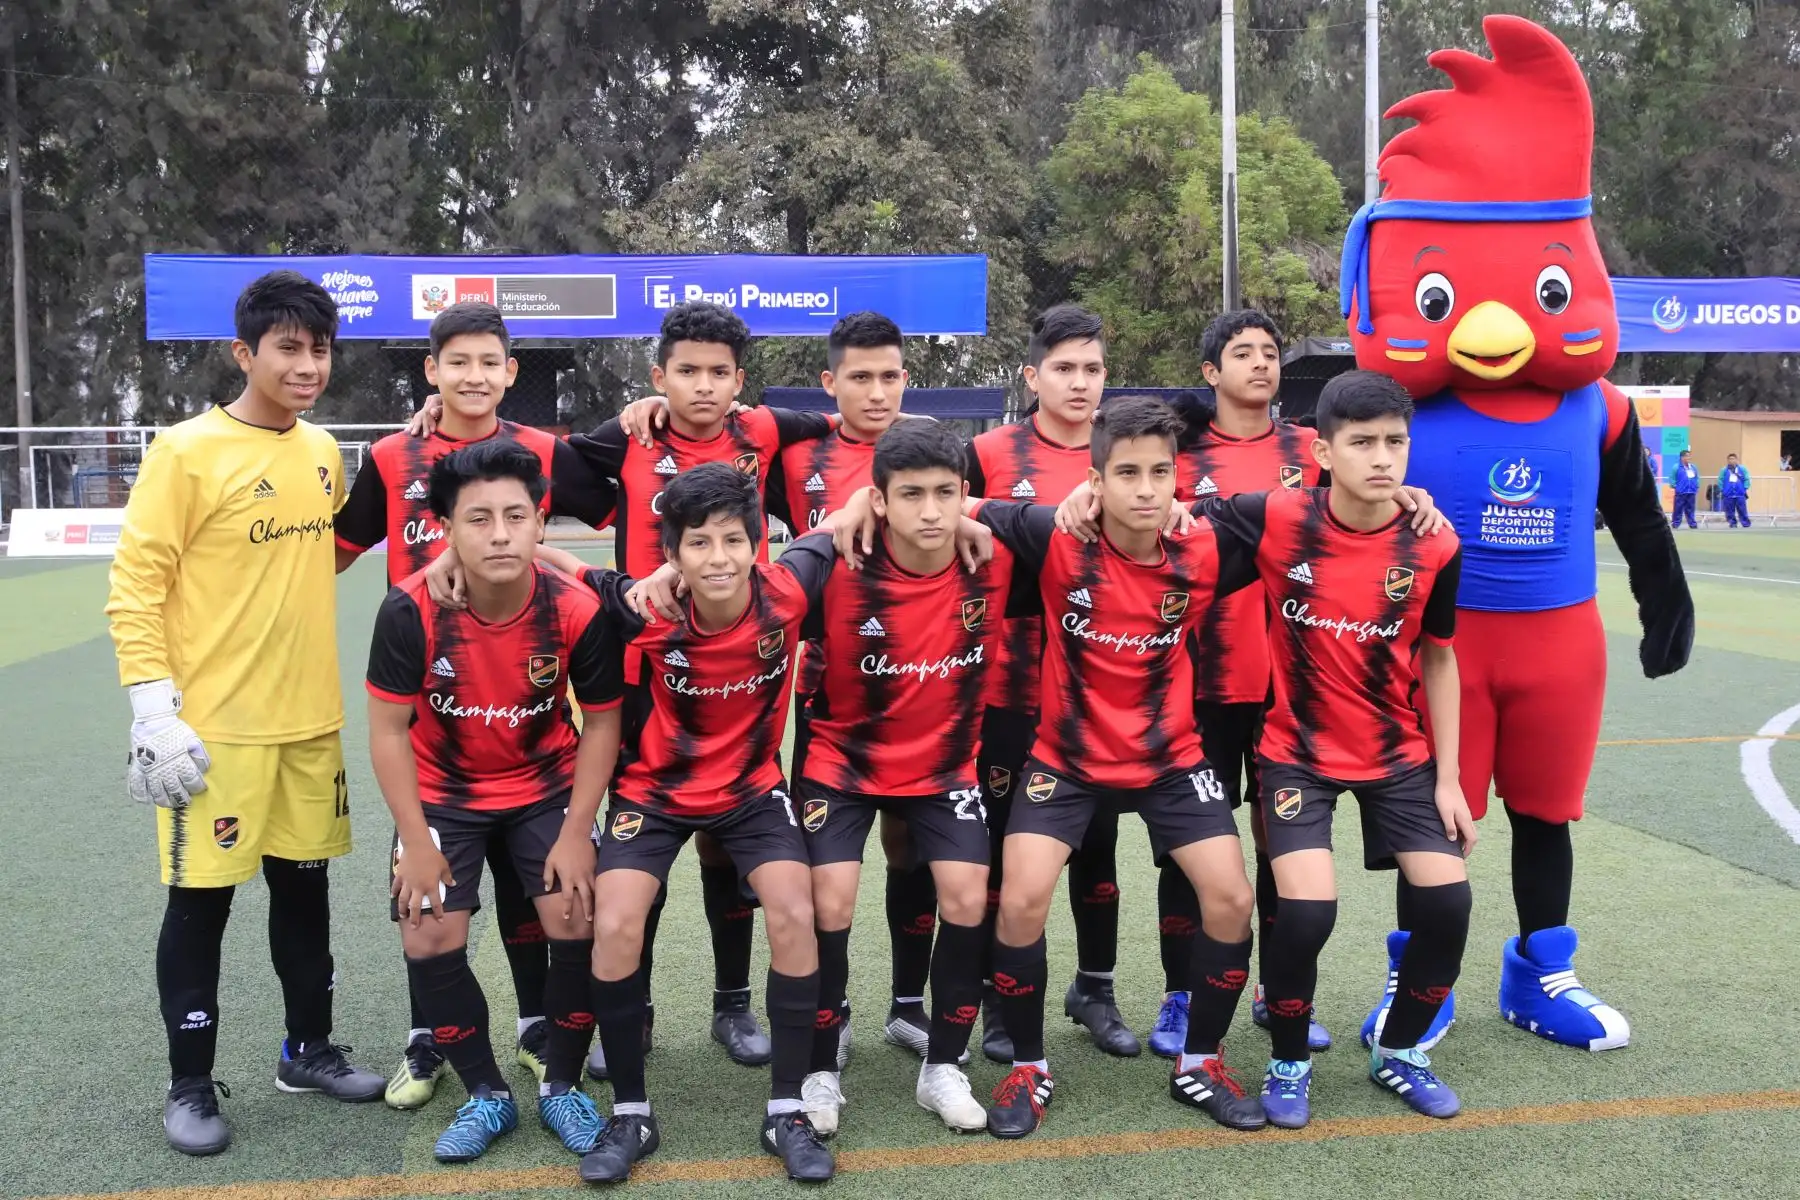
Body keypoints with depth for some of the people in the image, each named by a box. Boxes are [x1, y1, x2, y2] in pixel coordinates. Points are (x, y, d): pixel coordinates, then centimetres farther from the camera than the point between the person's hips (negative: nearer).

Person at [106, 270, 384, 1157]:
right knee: (201, 901, 4)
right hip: (215, 726, -5)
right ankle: (190, 1085, 18)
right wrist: (153, 707, -17)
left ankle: (309, 1049, 30)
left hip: (309, 721, 6)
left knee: (304, 885, 15)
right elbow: (134, 585, -11)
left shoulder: (323, 452, 7)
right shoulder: (187, 452, -11)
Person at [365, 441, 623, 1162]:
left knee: (579, 926, -11)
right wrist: (417, 842, -16)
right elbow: (388, 730, -15)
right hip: (443, 793, 0)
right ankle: (486, 1096, 15)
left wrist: (576, 832, -15)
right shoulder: (411, 609, -26)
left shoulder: (578, 610, -24)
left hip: (546, 788, 0)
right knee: (429, 941, -7)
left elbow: (601, 722, -11)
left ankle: (562, 1088, 13)